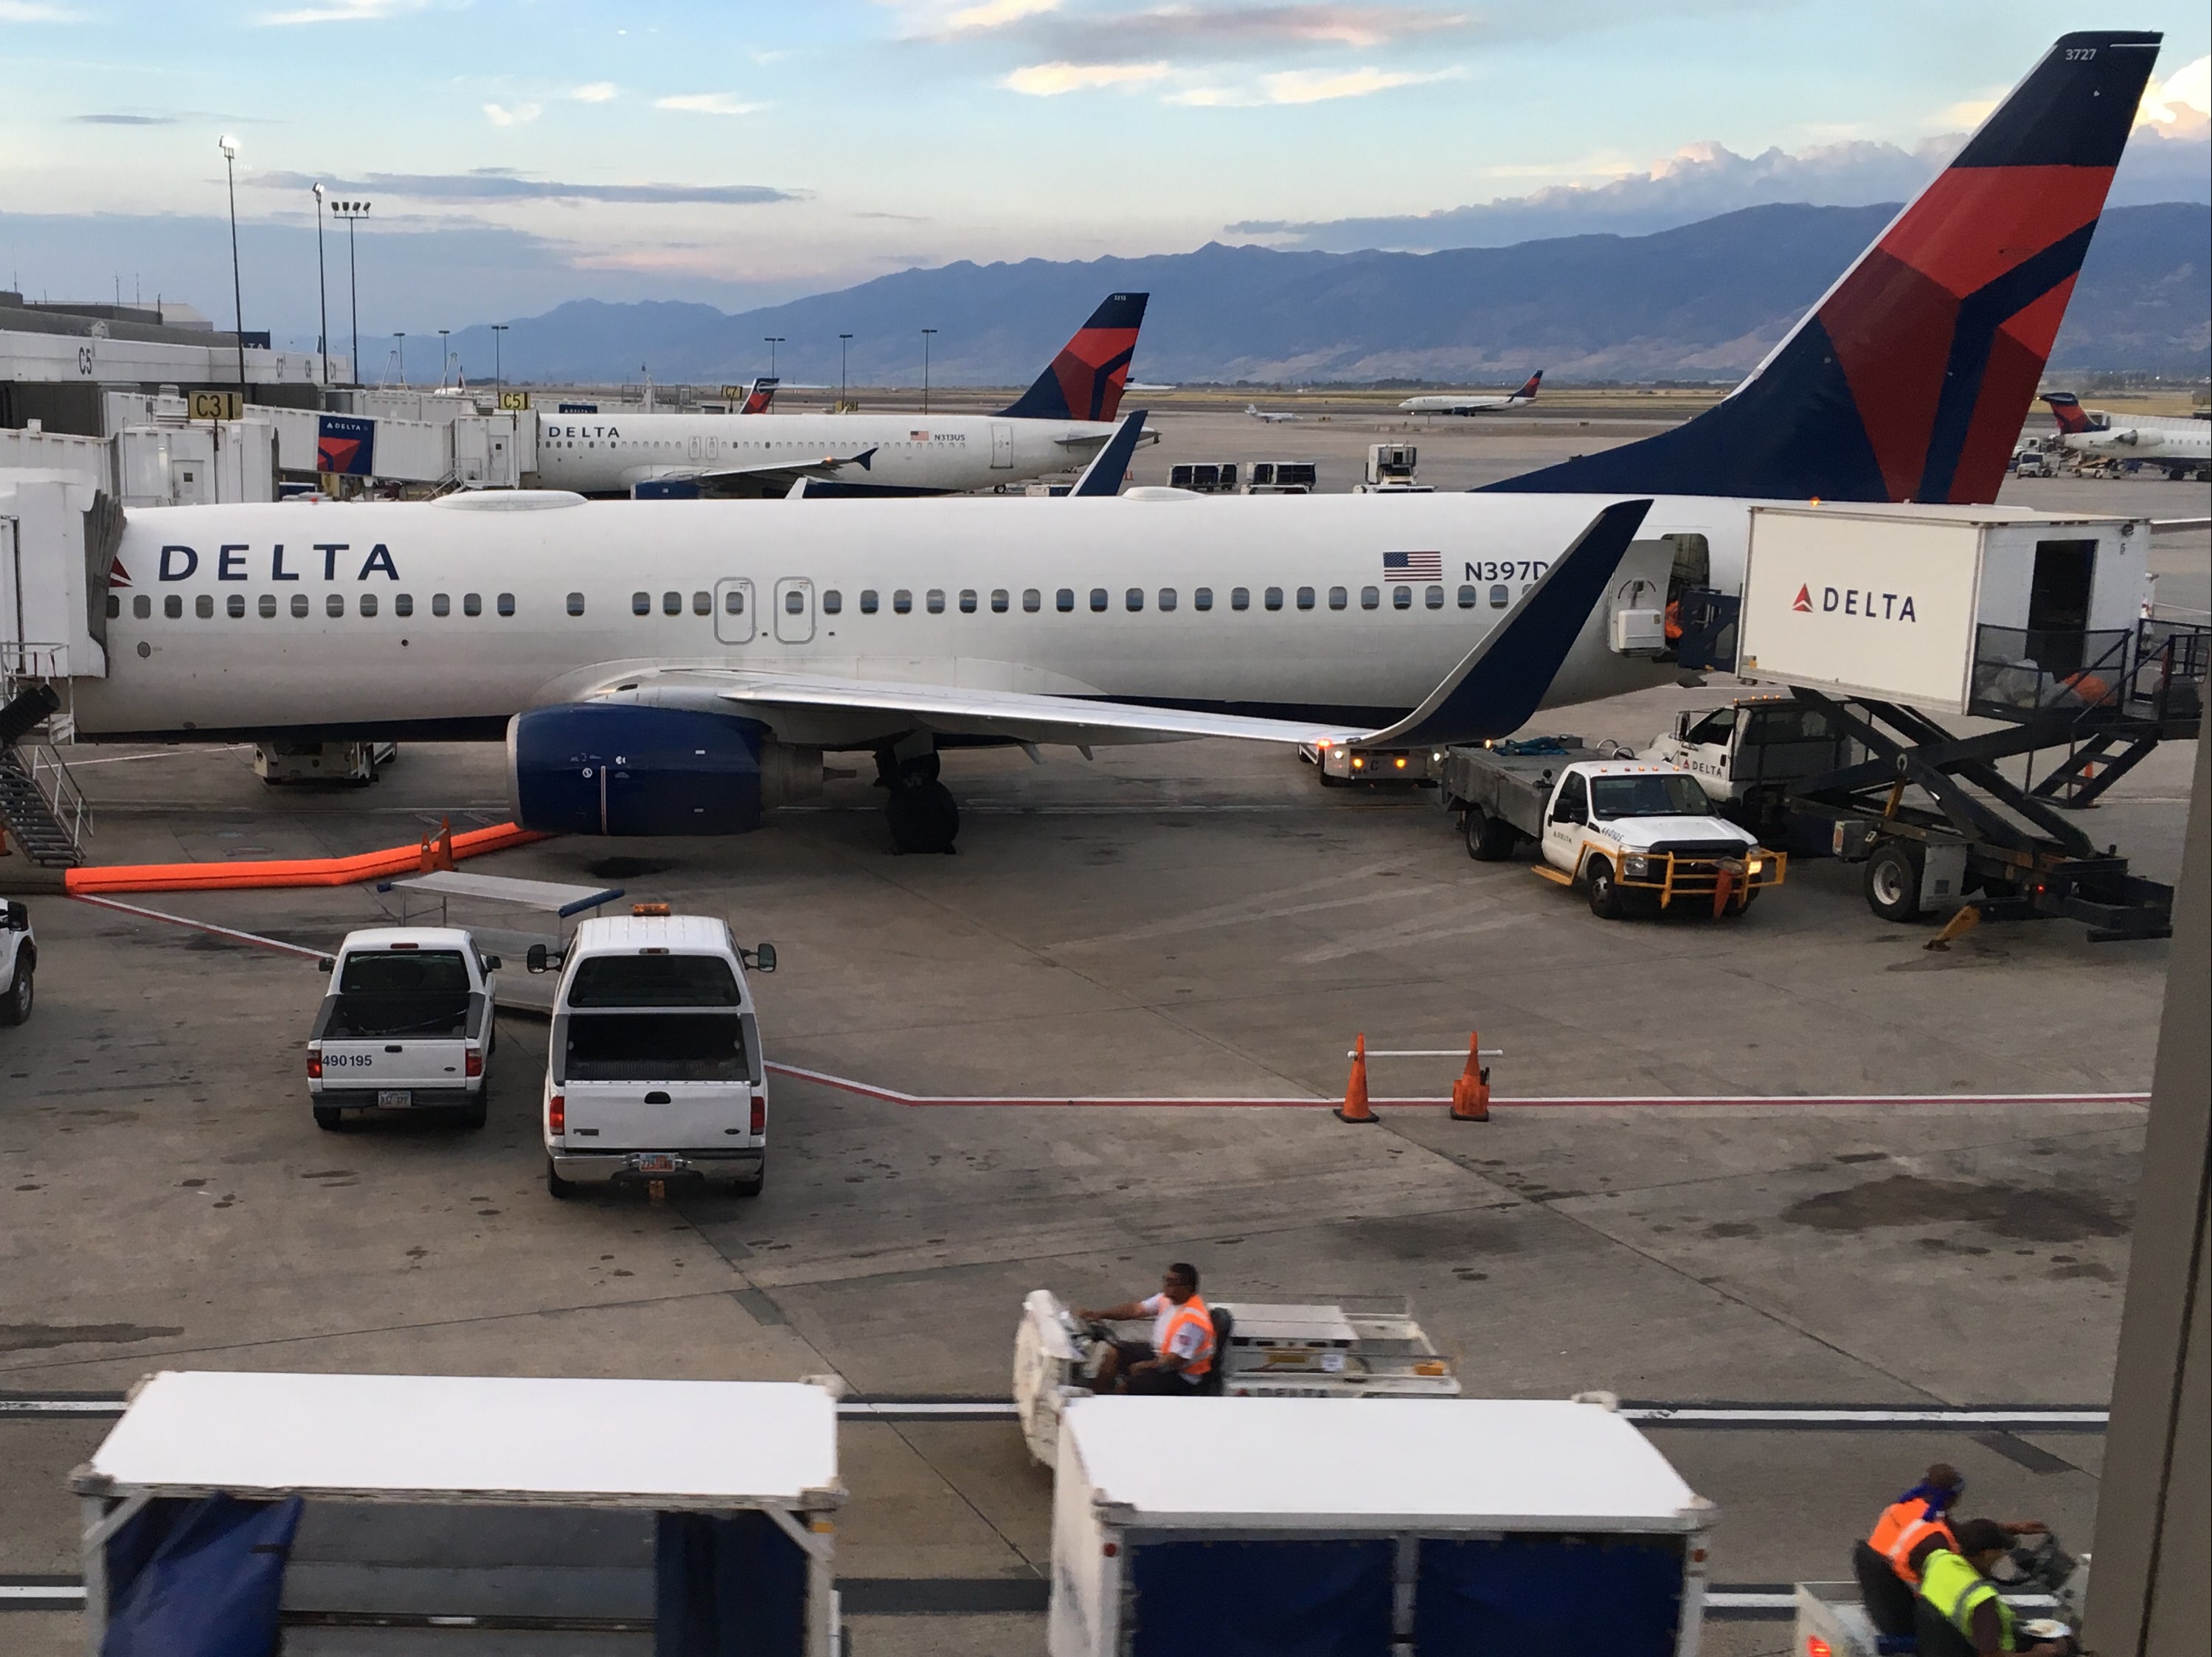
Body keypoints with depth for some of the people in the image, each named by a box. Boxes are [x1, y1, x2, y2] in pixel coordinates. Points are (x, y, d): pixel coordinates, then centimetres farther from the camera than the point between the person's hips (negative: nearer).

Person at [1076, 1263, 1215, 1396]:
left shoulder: (1192, 1320, -31)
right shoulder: (1169, 1298, -5)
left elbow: (1176, 1361, -29)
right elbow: (1136, 1309, 1)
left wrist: (1145, 1366, -16)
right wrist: (1098, 1314, -6)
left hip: (1181, 1375, -10)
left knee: (1126, 1386, -23)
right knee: (1113, 1353, 8)